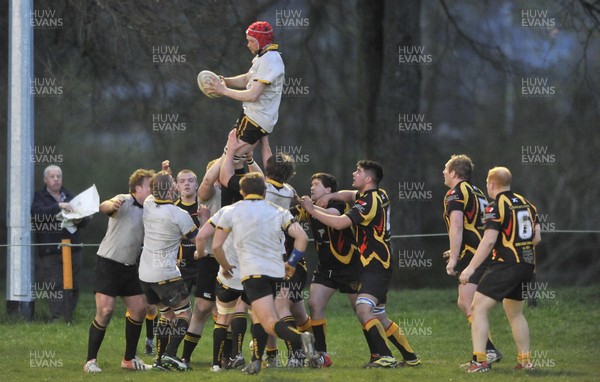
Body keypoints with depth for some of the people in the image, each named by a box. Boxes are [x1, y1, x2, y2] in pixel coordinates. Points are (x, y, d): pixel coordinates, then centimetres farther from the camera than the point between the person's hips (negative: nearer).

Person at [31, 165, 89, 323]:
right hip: (50, 252, -5)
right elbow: (38, 213, -16)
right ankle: (58, 320, -16)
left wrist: (79, 220, -6)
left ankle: (68, 319, 9)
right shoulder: (39, 197, 5)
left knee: (73, 287, 3)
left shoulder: (70, 197, 20)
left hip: (72, 249, 5)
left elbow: (85, 220, 19)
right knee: (55, 288, -12)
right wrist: (59, 206, -27)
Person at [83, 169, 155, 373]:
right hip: (108, 263, -8)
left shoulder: (148, 210, 11)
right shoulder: (124, 201, -12)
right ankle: (91, 361, -6)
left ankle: (129, 359, 19)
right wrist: (111, 204, -57)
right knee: (105, 311, -14)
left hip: (129, 267, 8)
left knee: (139, 308, 6)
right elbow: (104, 207, -29)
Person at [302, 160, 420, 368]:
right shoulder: (380, 195, 13)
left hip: (375, 266, -10)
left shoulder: (369, 202, -16)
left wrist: (313, 210, -13)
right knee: (380, 318, 14)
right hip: (381, 263, 10)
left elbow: (339, 223, -24)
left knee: (363, 309, -23)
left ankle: (384, 356, -30)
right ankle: (410, 357, 18)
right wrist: (331, 196, 10)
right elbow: (349, 195, 30)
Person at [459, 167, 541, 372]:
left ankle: (479, 361, -15)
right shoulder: (526, 204, 12)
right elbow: (537, 237, 15)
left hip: (505, 265, -8)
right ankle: (525, 359, 22)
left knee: (478, 308, -6)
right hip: (527, 265, 8)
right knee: (515, 313, 23)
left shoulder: (496, 207, -10)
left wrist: (471, 267, -16)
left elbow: (488, 241, -18)